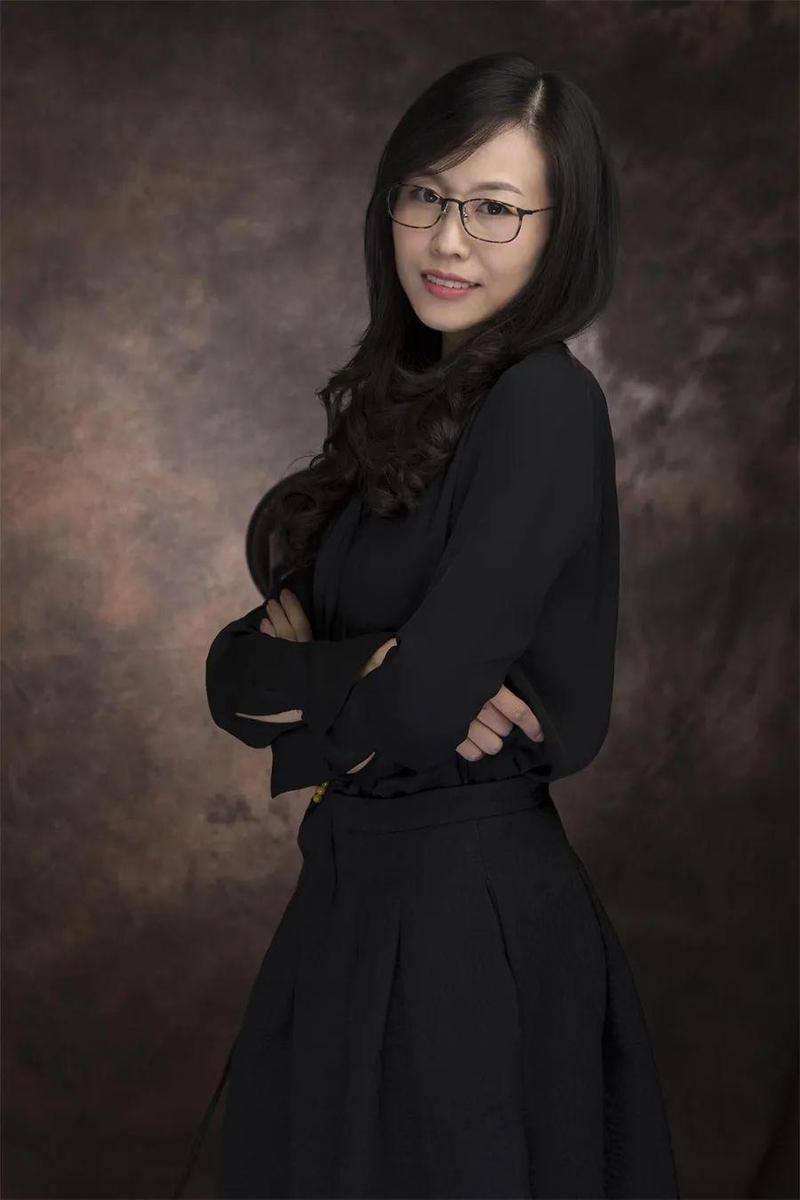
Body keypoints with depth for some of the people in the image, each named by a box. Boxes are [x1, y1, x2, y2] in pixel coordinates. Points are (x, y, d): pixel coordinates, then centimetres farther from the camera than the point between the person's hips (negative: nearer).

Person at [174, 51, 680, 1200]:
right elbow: (236, 663, 3)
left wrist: (300, 680, -4)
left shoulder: (547, 404, -16)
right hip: (357, 892, 8)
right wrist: (359, 673, -18)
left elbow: (421, 702, -25)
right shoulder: (403, 404, 9)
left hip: (467, 917, -8)